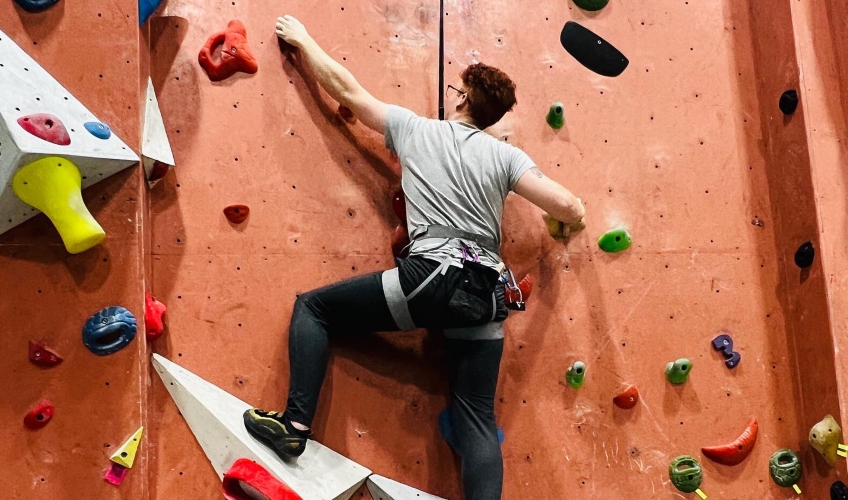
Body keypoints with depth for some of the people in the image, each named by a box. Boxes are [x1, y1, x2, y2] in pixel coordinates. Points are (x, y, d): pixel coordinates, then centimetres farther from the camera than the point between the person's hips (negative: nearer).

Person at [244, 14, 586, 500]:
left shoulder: (416, 129, 9)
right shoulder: (506, 155, 11)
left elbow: (345, 87, 16)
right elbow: (570, 208, 2)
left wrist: (302, 39, 31)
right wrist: (574, 215, 27)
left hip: (432, 278, -3)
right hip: (486, 295, 4)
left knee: (313, 307, 13)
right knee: (477, 419, 10)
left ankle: (295, 424, 3)